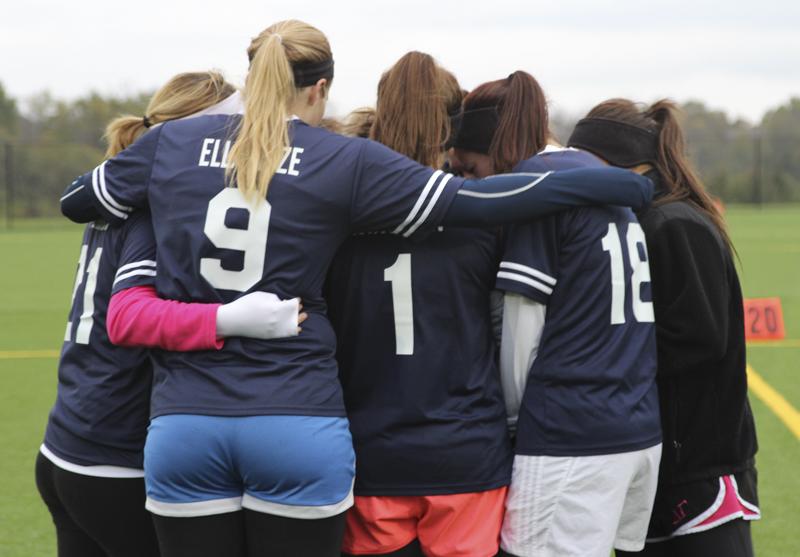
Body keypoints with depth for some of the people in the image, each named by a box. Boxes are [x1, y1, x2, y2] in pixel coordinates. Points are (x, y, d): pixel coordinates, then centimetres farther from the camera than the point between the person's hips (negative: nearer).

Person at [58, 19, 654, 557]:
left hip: (183, 424, 2)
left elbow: (74, 199, 23)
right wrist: (623, 184, 4)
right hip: (300, 427, -2)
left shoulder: (171, 142, 8)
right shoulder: (344, 162, 0)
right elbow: (475, 200, -3)